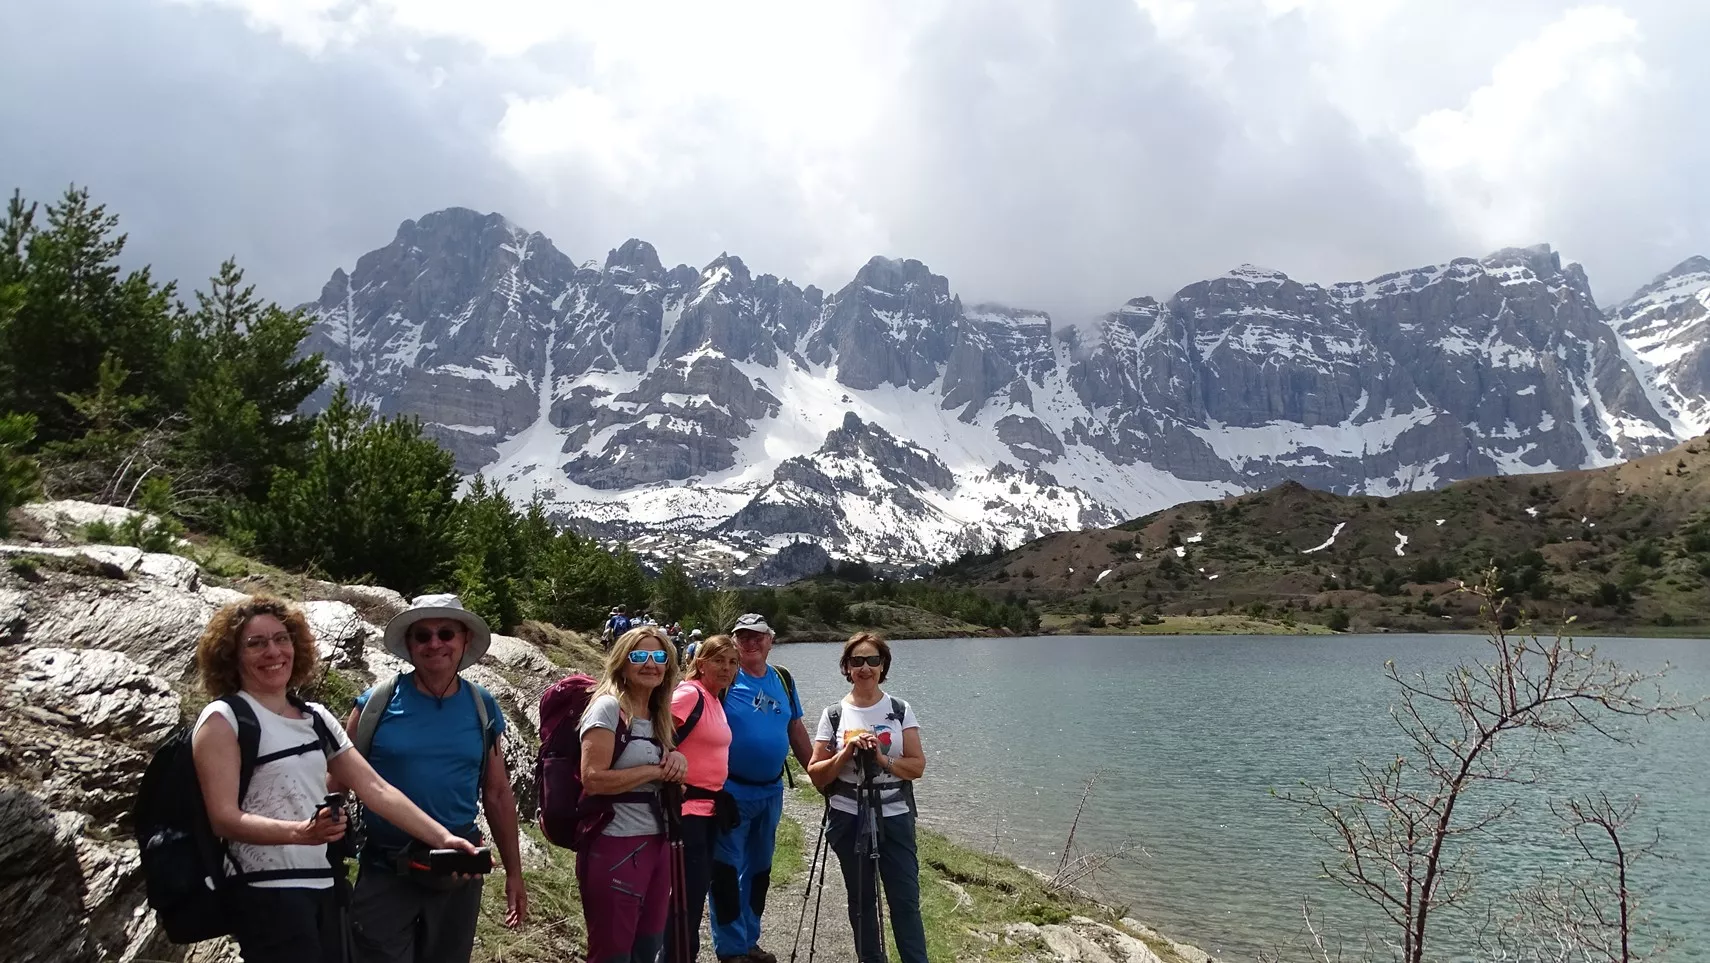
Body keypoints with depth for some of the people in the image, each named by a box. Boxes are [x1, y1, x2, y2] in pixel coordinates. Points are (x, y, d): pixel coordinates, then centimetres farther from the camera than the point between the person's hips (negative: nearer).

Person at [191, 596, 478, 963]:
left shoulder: (316, 717, 11)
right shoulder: (223, 718, -6)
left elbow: (375, 788, 8)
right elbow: (224, 819, -14)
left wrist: (441, 837, -1)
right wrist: (300, 832, -30)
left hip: (324, 888, 6)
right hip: (267, 896, -6)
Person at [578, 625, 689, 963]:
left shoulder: (657, 716, 11)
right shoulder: (608, 707, -13)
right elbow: (592, 779, -21)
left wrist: (677, 759, -1)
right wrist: (657, 770, -14)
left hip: (657, 843, 8)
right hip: (615, 848, -8)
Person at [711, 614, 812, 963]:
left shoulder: (783, 680, 7)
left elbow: (797, 732, 12)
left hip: (771, 791, 6)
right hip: (731, 791, -6)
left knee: (759, 868, 17)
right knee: (727, 870, 0)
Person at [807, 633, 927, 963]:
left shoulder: (900, 710, -1)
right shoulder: (833, 715, -1)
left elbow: (917, 766, -3)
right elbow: (816, 774, -3)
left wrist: (882, 760, -18)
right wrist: (846, 753, -17)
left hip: (895, 818, 0)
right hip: (848, 820, 1)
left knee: (905, 901, -1)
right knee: (861, 901, 11)